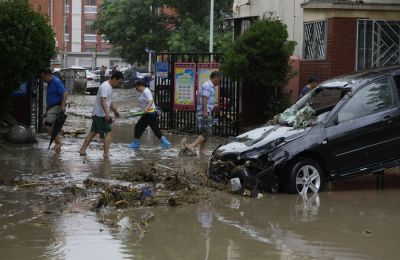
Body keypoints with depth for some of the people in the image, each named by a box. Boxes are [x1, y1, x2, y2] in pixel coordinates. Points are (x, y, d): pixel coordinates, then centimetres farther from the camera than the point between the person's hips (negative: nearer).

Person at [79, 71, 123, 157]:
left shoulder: (110, 86, 15)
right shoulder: (105, 87, -17)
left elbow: (109, 100, 29)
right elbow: (103, 101, -30)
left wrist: (115, 110, 37)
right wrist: (106, 113, -40)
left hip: (96, 114, 10)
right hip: (100, 114, -10)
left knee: (93, 132, 14)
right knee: (108, 133, -8)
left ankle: (82, 150, 17)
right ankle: (106, 153, -10)